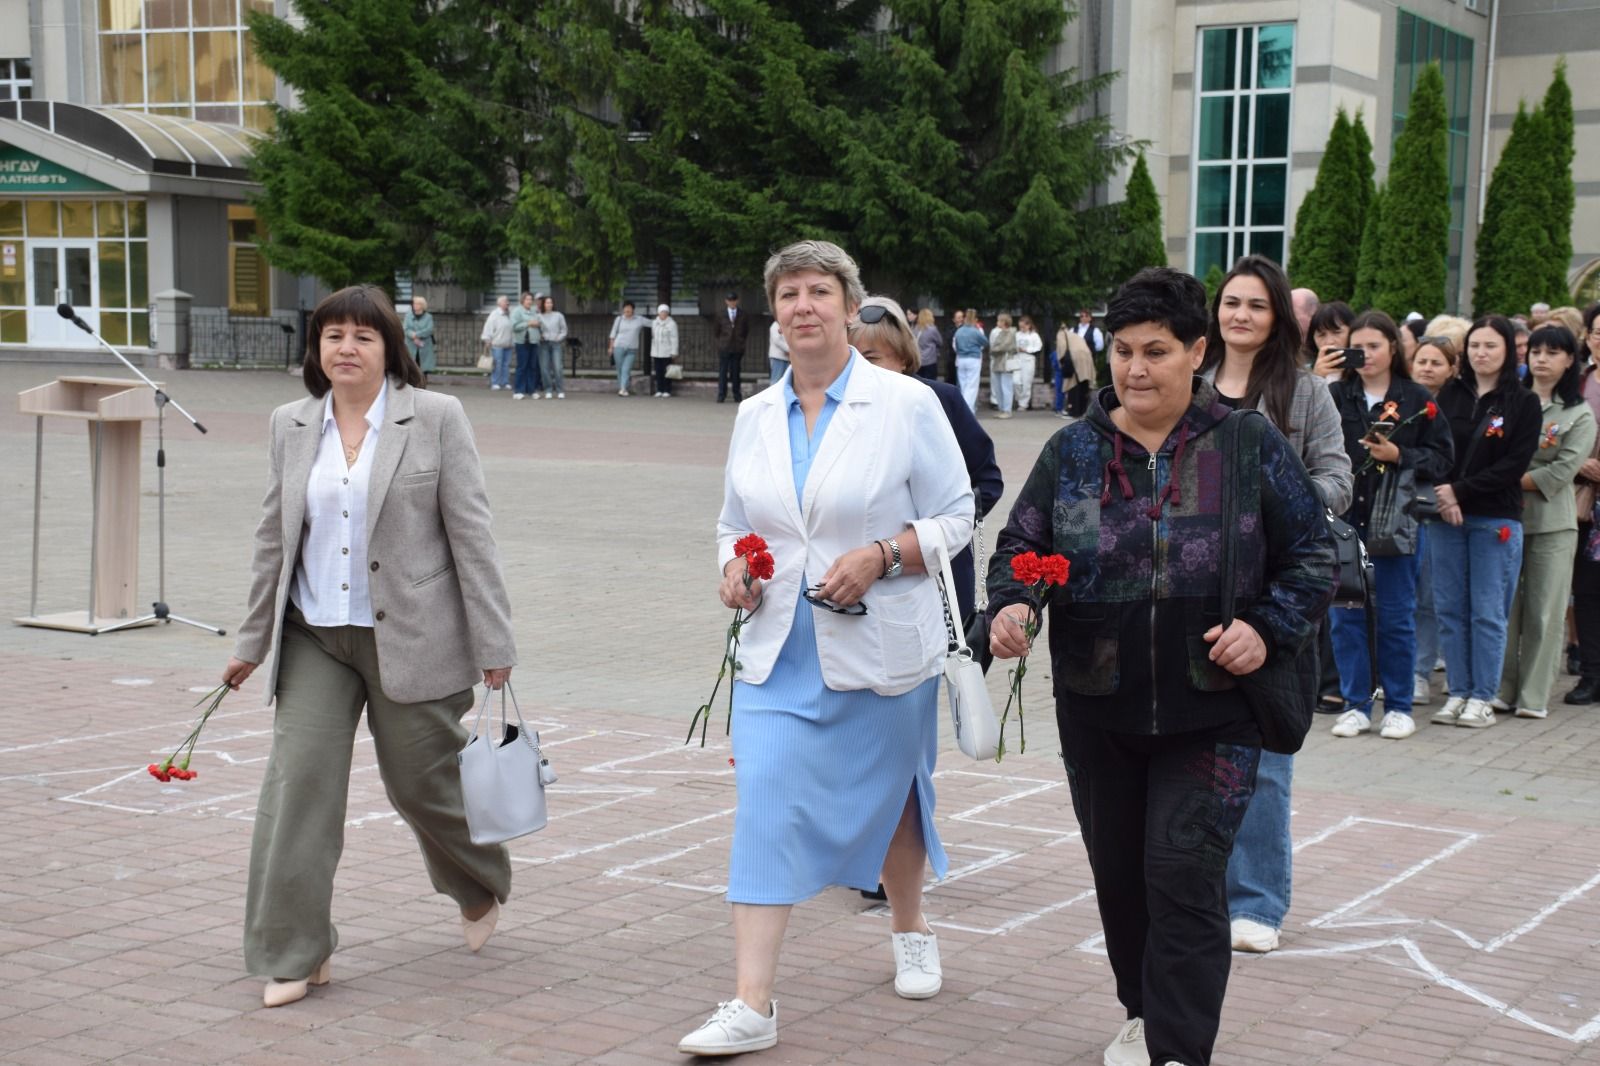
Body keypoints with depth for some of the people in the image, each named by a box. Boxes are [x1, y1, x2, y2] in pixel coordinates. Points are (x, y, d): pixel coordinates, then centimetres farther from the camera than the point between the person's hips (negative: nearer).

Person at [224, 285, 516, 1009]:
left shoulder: (436, 418, -5)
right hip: (314, 640, 4)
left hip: (410, 638, -4)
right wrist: (252, 642, 15)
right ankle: (294, 955, 5)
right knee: (296, 785, -5)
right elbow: (274, 539, 14)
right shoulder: (291, 426, 7)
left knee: (421, 782, 7)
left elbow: (470, 533, -6)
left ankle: (482, 888, 39)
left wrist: (493, 644, -8)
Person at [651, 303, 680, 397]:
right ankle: (659, 390, 10)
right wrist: (652, 352, 14)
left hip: (667, 353, -5)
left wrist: (674, 353, -12)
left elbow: (674, 339, -7)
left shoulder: (671, 323, -5)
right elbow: (653, 338, 16)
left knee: (667, 372, -3)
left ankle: (667, 391, 2)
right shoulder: (654, 323, 11)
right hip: (656, 352, 5)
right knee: (658, 372, 4)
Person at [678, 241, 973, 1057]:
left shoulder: (906, 404, -7)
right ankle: (751, 1005, -7)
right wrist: (733, 566, -5)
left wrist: (881, 555, -19)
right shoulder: (756, 416, 6)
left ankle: (909, 932, 43)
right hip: (778, 650, 3)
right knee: (766, 810, -7)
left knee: (889, 796, 15)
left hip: (881, 648, -2)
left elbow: (955, 515, -4)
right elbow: (735, 522, 17)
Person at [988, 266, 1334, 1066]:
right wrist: (1009, 605, -14)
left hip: (1211, 710, -3)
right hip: (1097, 708, 3)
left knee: (1183, 875, -9)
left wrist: (1269, 629, -12)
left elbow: (1312, 554, 3)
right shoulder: (1074, 450, 4)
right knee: (1117, 872, 15)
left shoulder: (1248, 447, -2)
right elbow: (1018, 546, 7)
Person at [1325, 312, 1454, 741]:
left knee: (1396, 617, 5)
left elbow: (1442, 459, -1)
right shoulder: (1335, 395, 5)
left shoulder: (1417, 399, 2)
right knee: (1345, 615, 5)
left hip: (1396, 522, -2)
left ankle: (1398, 706, 16)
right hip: (1343, 518, 2)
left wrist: (1397, 455, -13)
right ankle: (1356, 704, 15)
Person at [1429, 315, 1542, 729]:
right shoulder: (1450, 394, 8)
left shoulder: (1524, 403, 0)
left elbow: (1515, 464, -7)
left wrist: (1460, 491, -13)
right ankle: (1457, 692, 13)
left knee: (1488, 613, -1)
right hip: (1446, 516, 3)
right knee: (1449, 609, 5)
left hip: (1496, 519, -3)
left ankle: (1482, 698, 5)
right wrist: (1442, 497, -12)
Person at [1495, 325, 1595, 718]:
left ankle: (1534, 696, 5)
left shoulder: (1579, 414, 4)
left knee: (1544, 610, 0)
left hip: (1551, 523, -1)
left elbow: (1561, 472, -7)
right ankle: (1500, 689, 10)